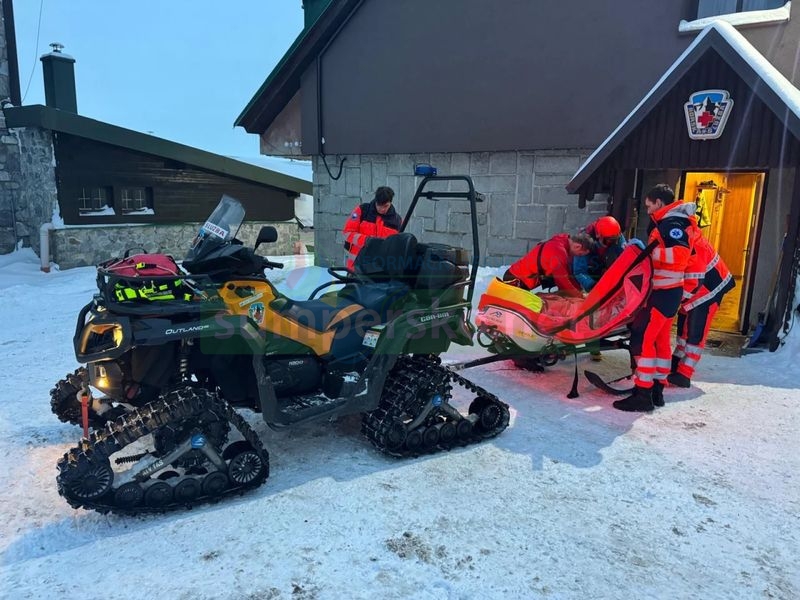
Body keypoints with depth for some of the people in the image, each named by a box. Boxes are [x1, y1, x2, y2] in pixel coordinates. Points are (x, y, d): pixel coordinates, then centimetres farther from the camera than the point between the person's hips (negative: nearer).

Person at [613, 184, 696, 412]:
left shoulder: (672, 222, -14)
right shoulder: (669, 222, 19)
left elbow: (681, 255, -26)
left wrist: (649, 252, -22)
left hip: (663, 292, -11)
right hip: (667, 290, 11)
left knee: (642, 338, -11)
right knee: (660, 339, 13)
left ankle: (643, 394, -9)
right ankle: (657, 390, 20)